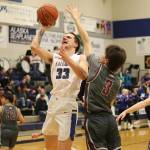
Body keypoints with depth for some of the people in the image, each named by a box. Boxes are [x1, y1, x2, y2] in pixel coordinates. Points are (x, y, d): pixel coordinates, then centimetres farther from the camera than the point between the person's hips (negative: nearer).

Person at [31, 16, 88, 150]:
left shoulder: (80, 58, 2)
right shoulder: (54, 57, 13)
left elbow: (84, 75, -19)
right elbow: (34, 47, 1)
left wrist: (67, 58, -26)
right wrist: (43, 29, 7)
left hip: (68, 106, -5)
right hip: (53, 105, 5)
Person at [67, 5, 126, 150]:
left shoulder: (98, 67, -7)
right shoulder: (117, 81, 8)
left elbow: (86, 40, -1)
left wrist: (76, 18, 6)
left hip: (95, 120, -6)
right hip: (110, 119, 6)